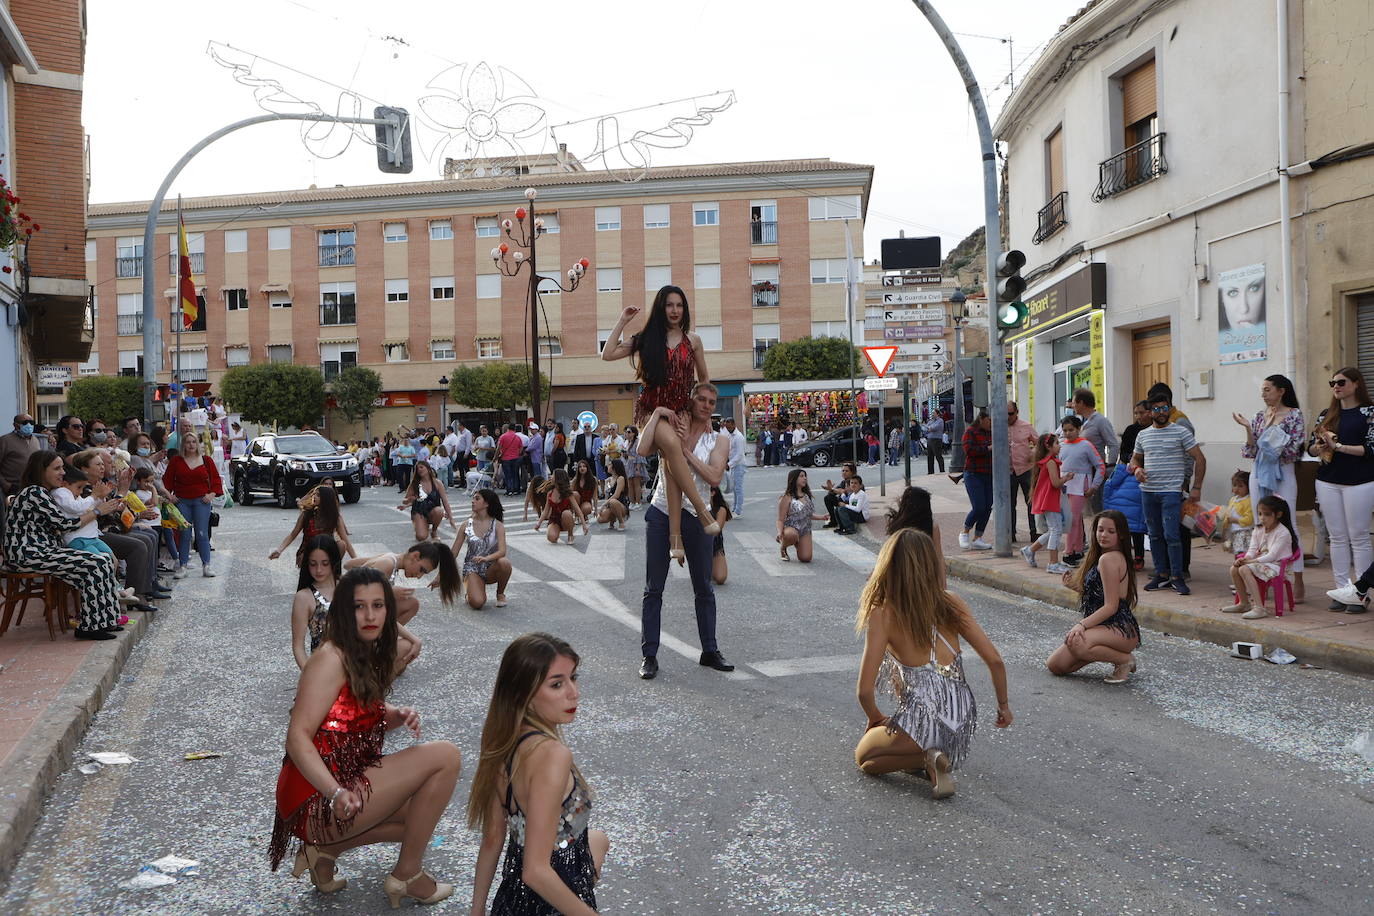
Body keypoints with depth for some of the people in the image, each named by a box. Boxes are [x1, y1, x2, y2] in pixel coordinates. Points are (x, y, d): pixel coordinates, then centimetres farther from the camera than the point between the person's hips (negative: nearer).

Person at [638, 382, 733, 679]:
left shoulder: (718, 440, 3)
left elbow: (714, 477, -14)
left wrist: (685, 450, -16)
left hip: (695, 516, 1)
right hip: (661, 512, -1)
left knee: (704, 588, 10)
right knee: (653, 588, 1)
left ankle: (710, 651, 23)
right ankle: (649, 654, 8)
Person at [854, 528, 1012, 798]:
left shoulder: (883, 614, -11)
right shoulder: (950, 603, -1)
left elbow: (865, 691, -12)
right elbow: (995, 661, -1)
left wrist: (874, 718, 9)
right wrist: (1003, 705, 16)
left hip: (923, 721, -5)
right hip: (964, 720, 5)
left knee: (863, 757, 24)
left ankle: (926, 758, -3)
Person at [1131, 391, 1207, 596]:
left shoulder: (1181, 432, -2)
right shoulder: (1143, 435, 12)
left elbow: (1200, 459, -1)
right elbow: (1135, 458, 25)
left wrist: (1196, 487, -6)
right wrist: (1136, 469, 0)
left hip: (1171, 491, -5)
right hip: (1148, 491, 5)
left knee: (1171, 535, -10)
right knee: (1155, 535, 9)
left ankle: (1177, 577, -2)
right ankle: (1161, 574, 17)